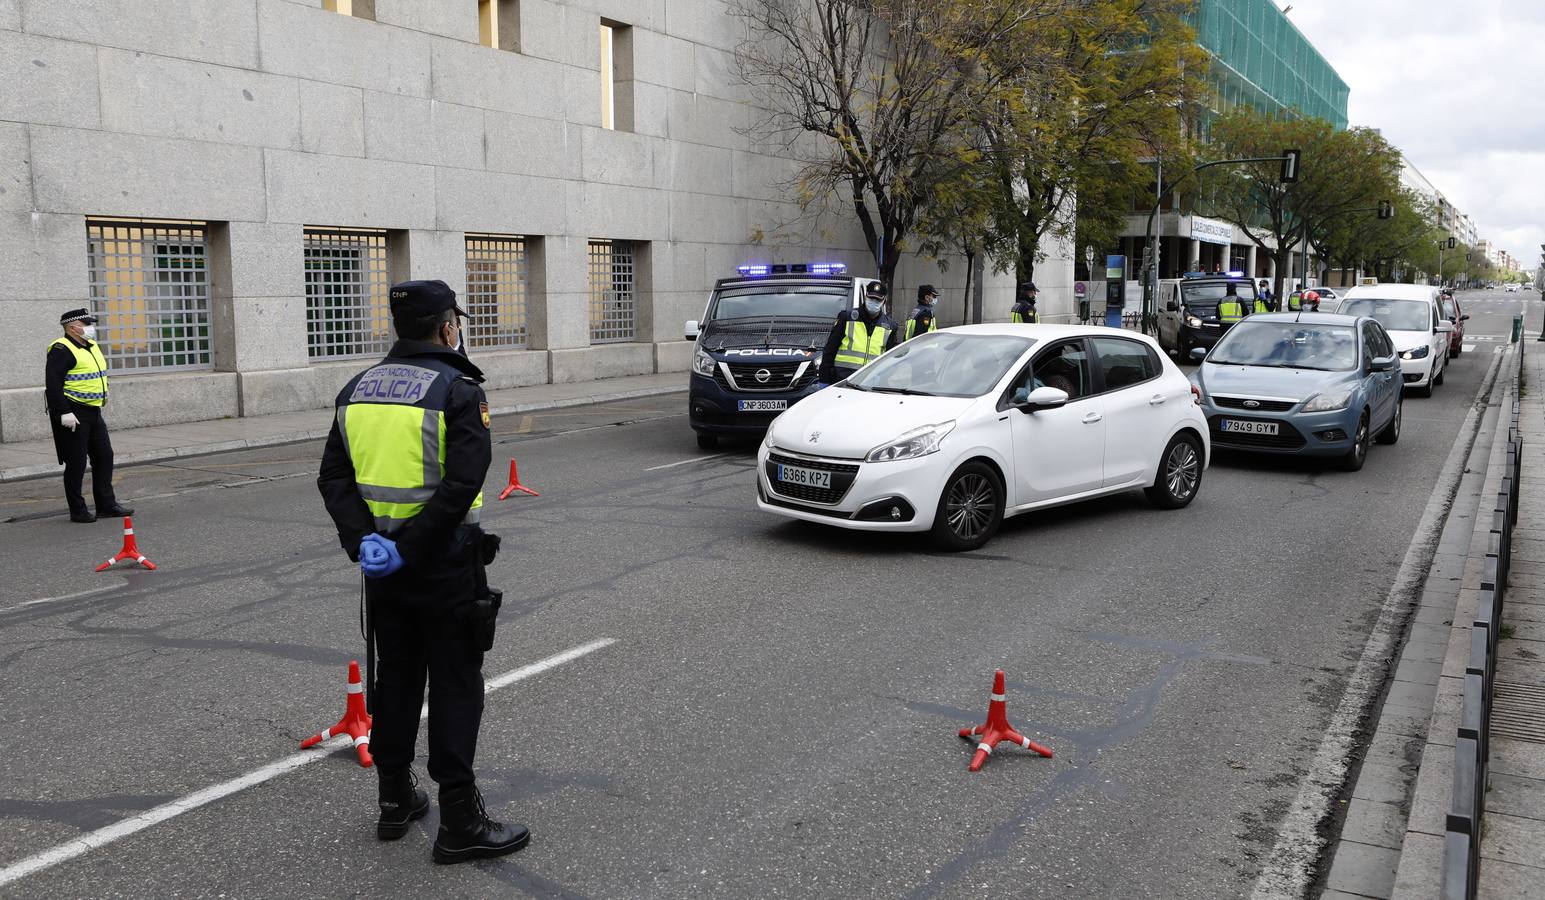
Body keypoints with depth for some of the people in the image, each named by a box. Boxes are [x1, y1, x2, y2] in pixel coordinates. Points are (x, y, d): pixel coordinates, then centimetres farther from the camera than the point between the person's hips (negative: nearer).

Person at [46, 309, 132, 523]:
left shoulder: (92, 346, 14)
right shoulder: (61, 350, -14)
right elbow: (52, 383, -21)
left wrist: (102, 397, 22)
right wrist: (64, 413, -25)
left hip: (93, 412, 9)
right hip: (72, 415, -9)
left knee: (104, 457, 9)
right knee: (76, 463, -2)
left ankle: (106, 505, 17)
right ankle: (78, 511, 8)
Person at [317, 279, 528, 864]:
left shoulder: (358, 389, 8)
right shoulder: (457, 390, -13)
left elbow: (333, 477, 2)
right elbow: (460, 487, -24)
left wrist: (362, 538, -8)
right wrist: (411, 548, -20)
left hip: (381, 564, 6)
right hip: (445, 566, -6)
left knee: (395, 678, 18)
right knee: (455, 687, 2)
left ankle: (395, 800, 30)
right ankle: (459, 821, 8)